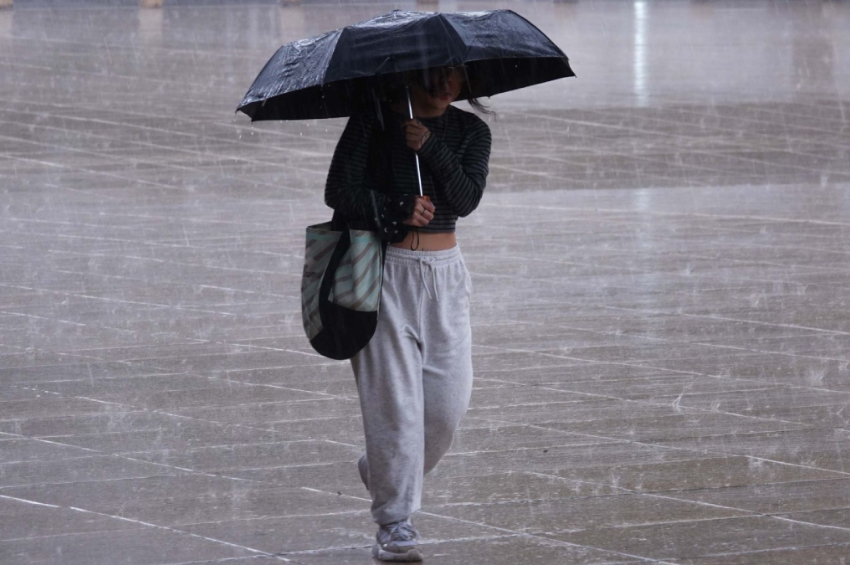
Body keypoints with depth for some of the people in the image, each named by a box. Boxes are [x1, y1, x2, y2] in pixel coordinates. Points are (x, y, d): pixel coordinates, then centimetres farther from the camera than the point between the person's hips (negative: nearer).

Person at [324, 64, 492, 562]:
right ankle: (396, 524, -2)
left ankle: (381, 471, 29)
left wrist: (429, 148, -20)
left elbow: (466, 198, -8)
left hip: (445, 274, 4)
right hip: (386, 270, -4)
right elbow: (340, 190, -8)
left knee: (448, 400, 1)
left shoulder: (470, 132, 7)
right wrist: (396, 212, -21)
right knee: (394, 398, -8)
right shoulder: (374, 120, -2)